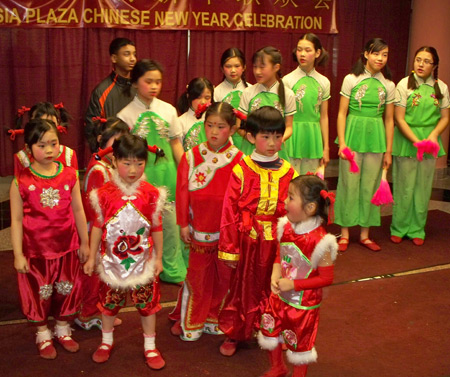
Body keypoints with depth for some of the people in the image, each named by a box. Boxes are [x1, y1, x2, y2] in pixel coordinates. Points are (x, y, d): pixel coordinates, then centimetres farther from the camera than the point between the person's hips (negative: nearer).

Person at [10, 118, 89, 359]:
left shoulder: (69, 176, -4)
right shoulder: (21, 182, -12)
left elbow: (78, 211, 4)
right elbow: (17, 220, -8)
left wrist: (84, 243, 9)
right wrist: (18, 255, -9)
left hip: (66, 247, 3)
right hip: (36, 249, -3)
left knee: (67, 290, 15)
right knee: (40, 292, 12)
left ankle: (63, 330, 38)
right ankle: (43, 335, 33)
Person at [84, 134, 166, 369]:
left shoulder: (151, 194, -7)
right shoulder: (105, 194, -8)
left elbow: (157, 228, 0)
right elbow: (98, 226, -1)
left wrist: (158, 258, 3)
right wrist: (91, 257, 2)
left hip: (142, 260, 0)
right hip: (112, 260, 0)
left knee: (148, 303, 9)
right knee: (109, 301, 15)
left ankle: (150, 347, 25)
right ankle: (106, 341, 37)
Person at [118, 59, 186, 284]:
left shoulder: (168, 110, 5)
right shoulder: (126, 115, -2)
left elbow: (176, 143, 9)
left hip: (166, 171, 2)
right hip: (141, 174, -2)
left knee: (170, 219, 5)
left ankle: (173, 270, 20)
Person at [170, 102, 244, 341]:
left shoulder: (238, 160, -5)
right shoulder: (192, 156, -2)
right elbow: (182, 191, 2)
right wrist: (183, 224, 1)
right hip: (200, 229, 0)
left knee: (225, 276, 12)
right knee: (197, 274, 8)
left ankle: (215, 319, 31)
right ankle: (191, 323, 24)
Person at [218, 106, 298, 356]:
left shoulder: (288, 172, 0)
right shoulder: (241, 171, -8)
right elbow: (230, 212, -7)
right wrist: (229, 249, -7)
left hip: (276, 242, 2)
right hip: (247, 240, -2)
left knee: (271, 288, 13)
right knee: (244, 286, 11)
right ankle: (234, 334, 29)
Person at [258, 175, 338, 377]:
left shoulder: (320, 240, -27)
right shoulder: (286, 227, -8)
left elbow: (326, 278, -20)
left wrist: (293, 284, -23)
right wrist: (275, 275, -12)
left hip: (304, 304, -6)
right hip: (279, 296, 6)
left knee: (299, 342, 12)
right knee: (269, 330, 20)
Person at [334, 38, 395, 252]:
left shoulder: (388, 85, 6)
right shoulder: (351, 79, -1)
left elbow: (389, 119, 9)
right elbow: (342, 113, -2)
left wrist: (388, 150, 8)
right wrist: (342, 143, -9)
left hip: (376, 138, 2)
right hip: (353, 135, -2)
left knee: (370, 185, 7)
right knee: (349, 184, 2)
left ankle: (365, 234, 18)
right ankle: (345, 233, 14)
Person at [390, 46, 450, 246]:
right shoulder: (404, 84, -5)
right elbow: (399, 119, -8)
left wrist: (433, 135, -13)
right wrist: (416, 141, -16)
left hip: (430, 141, 3)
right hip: (406, 139, -3)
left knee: (423, 187, 7)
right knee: (404, 186, 2)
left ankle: (417, 229, 19)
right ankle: (399, 228, 16)